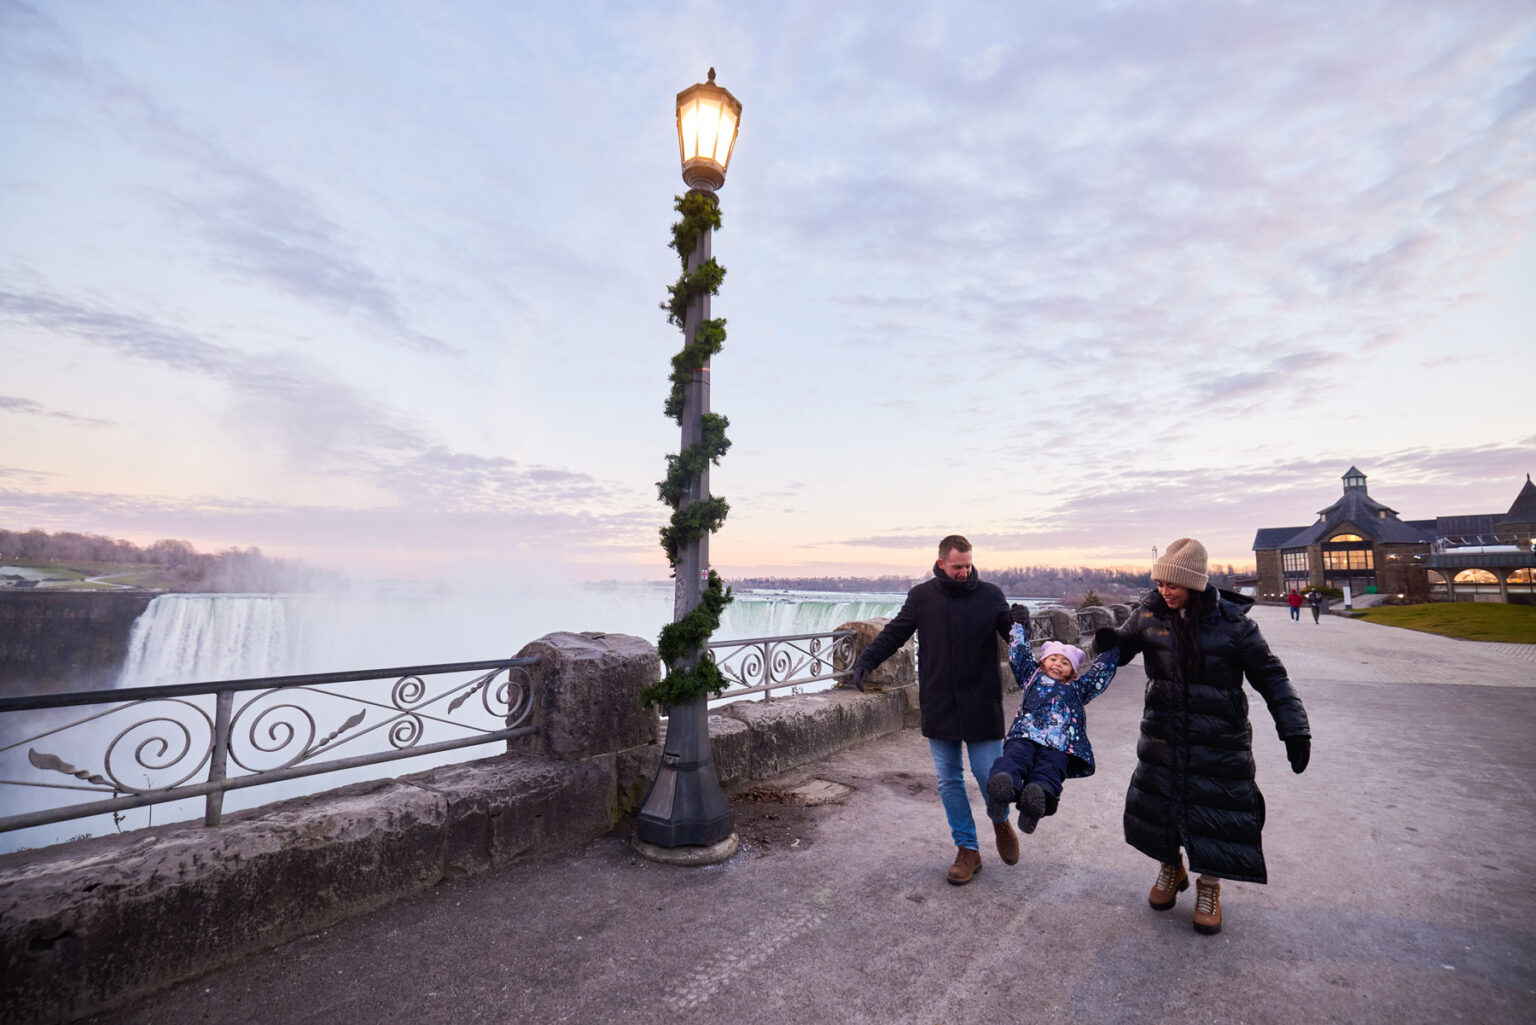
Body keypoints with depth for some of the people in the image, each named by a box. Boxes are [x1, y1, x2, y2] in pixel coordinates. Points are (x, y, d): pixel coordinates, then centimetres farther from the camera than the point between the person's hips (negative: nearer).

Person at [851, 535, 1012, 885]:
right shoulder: (921, 596, 0)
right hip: (938, 707, 2)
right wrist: (866, 661, -12)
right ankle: (968, 850, 27)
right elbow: (893, 633, 2)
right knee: (949, 780, 9)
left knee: (989, 774, 4)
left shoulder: (990, 595, -1)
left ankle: (1001, 821, 39)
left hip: (981, 707, -1)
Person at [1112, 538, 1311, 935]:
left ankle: (1209, 887, 32)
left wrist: (1294, 729, -7)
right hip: (1163, 735, 3)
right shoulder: (1150, 613, -6)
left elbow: (1269, 676, -4)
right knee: (1155, 803, 11)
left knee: (1216, 811, 5)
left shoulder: (1231, 621, -12)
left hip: (1219, 741, -2)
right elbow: (1121, 649, 6)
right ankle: (1171, 868, 39)